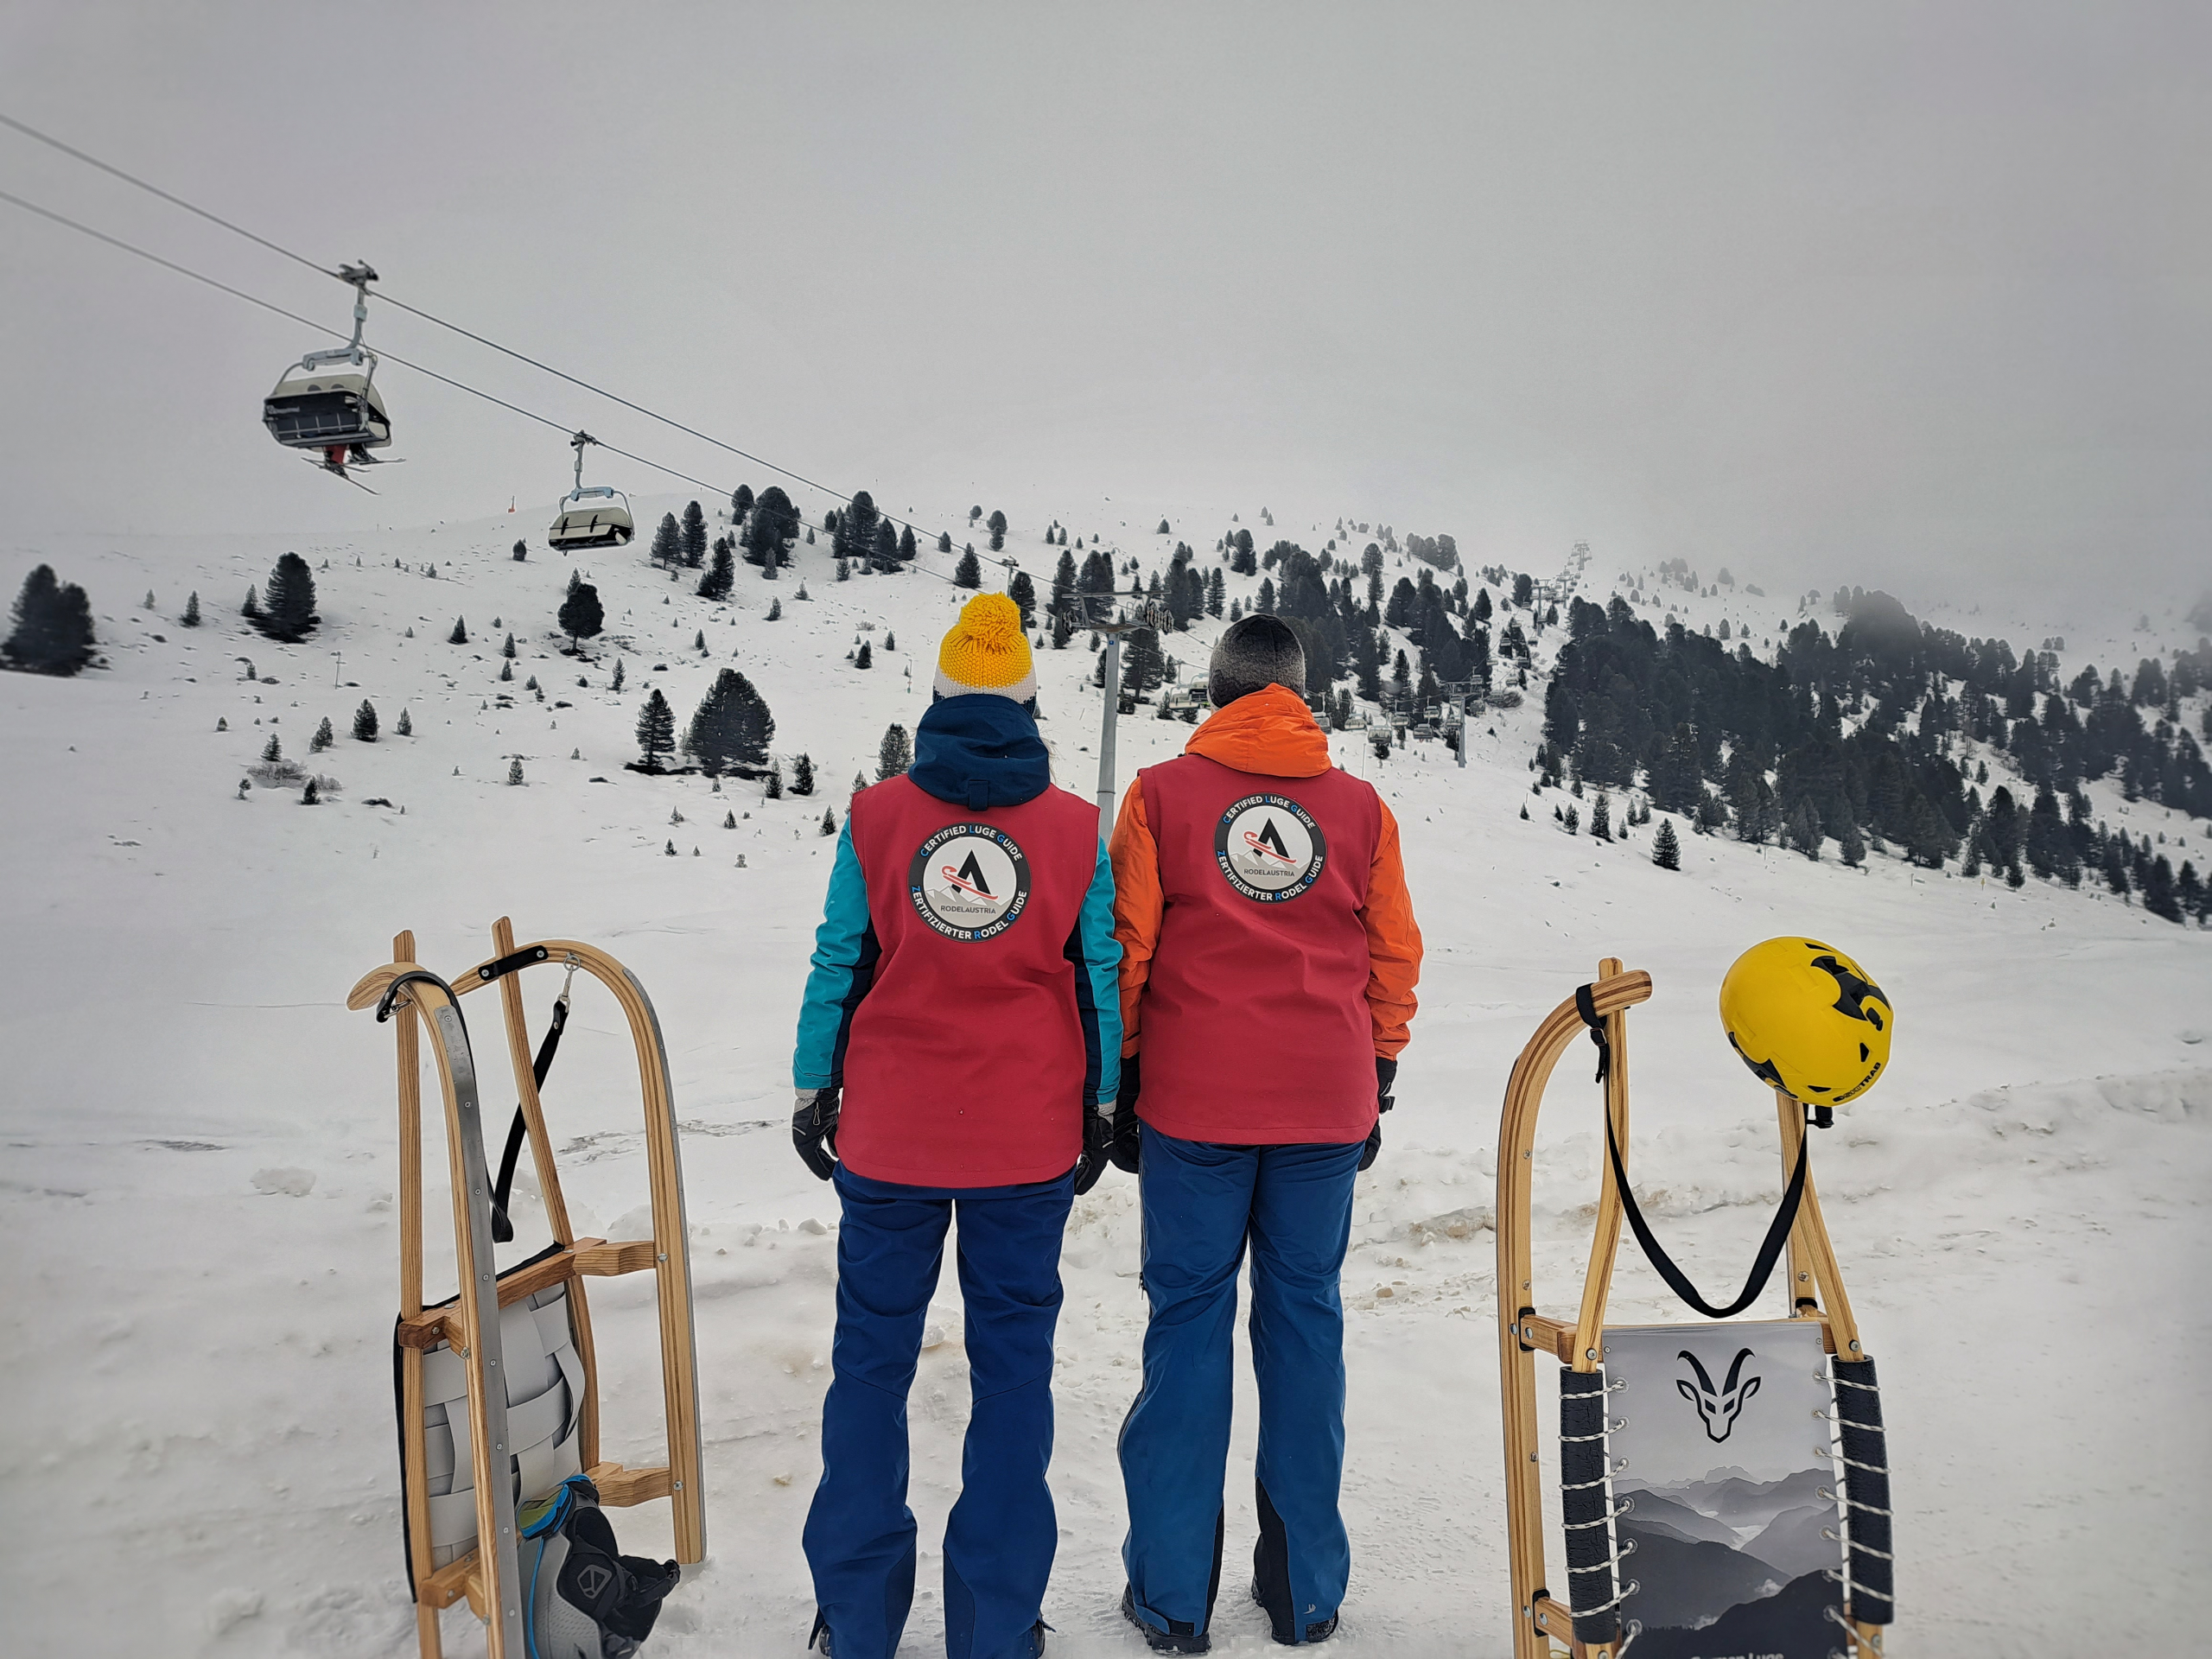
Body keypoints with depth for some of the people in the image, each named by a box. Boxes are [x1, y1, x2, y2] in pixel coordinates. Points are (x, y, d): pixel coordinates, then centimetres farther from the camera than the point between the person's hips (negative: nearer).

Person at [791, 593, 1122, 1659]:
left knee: (871, 1355, 14)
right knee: (1013, 1361, 11)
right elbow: (1100, 977, 2)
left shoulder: (874, 817, -4)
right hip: (1030, 1142, 0)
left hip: (889, 1135, 0)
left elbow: (838, 965, -1)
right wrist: (1101, 1109, 12)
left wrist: (812, 1093, 10)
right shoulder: (1076, 829, -2)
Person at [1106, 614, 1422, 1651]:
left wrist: (1119, 1086, 7)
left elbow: (1124, 950, -1)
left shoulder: (1160, 796, 0)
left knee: (1188, 1321, 6)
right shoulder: (1359, 806, 5)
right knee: (1305, 1317, 10)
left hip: (1192, 1107, -1)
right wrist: (1375, 1084, 17)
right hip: (1326, 1111, 2)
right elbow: (1394, 955, 8)